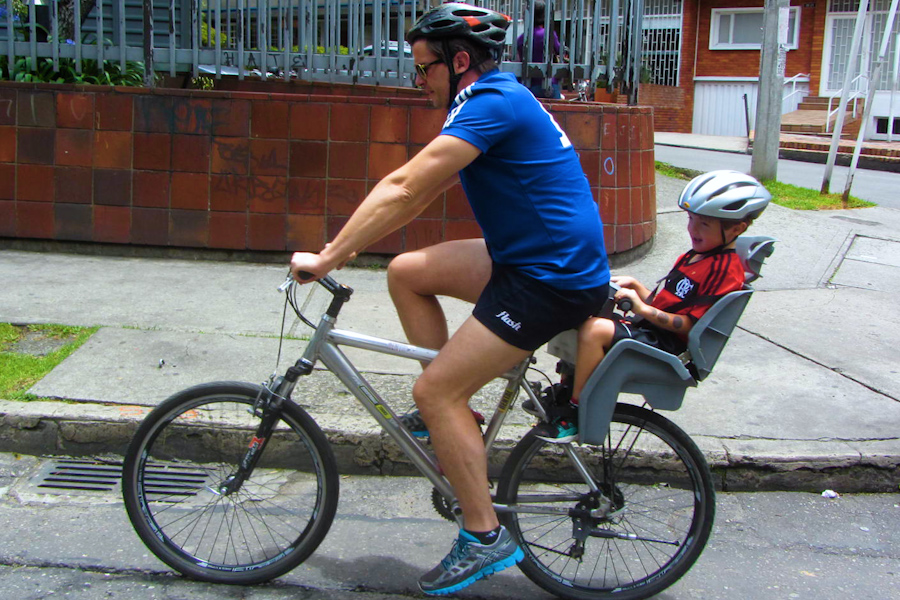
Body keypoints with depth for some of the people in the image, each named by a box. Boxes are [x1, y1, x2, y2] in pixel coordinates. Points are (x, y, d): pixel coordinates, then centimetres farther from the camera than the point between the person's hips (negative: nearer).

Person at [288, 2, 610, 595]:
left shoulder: (491, 103, -17)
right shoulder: (497, 98, 15)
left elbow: (403, 189, -22)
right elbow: (418, 193, 18)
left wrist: (327, 259, -17)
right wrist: (347, 244, 16)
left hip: (554, 277, -10)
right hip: (526, 256, 10)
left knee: (434, 391, -8)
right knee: (406, 272, 9)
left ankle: (485, 536, 4)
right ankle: (452, 410, 17)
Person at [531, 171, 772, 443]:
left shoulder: (725, 269, -14)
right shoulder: (692, 257, 18)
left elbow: (689, 325, -20)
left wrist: (643, 310, -26)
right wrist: (635, 285, 6)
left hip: (666, 346, -10)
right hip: (650, 332, 10)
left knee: (595, 329, -29)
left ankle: (574, 415, -19)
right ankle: (569, 388, 17)